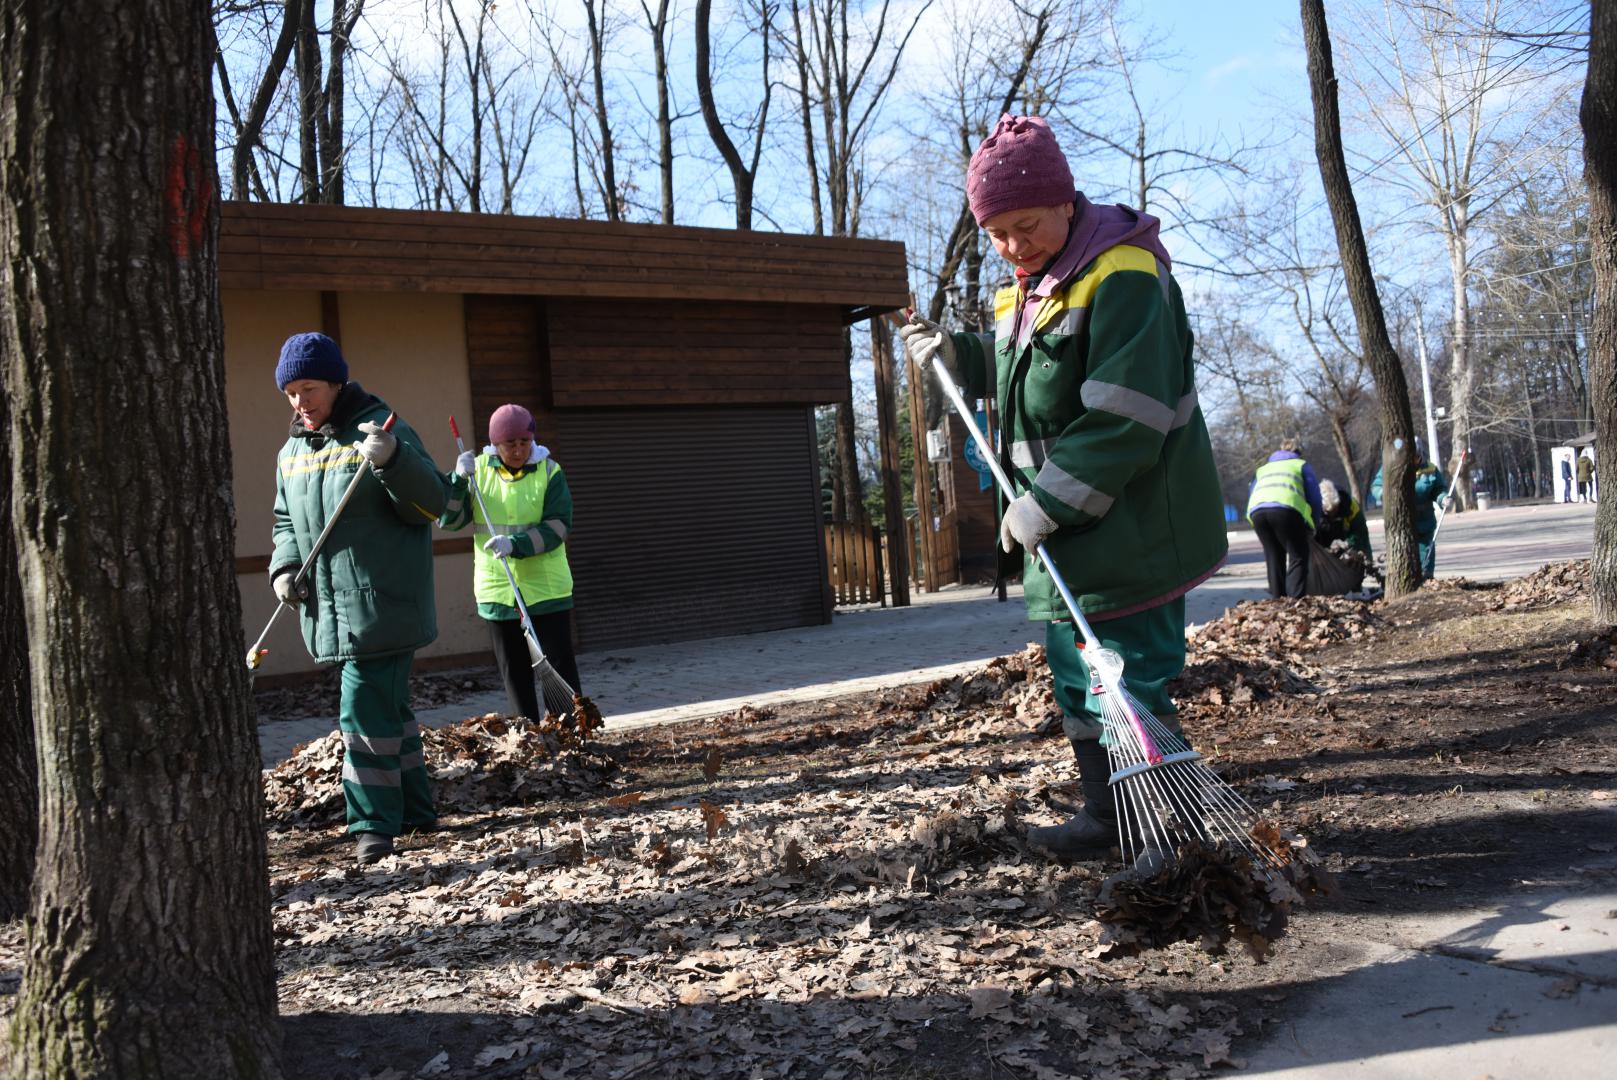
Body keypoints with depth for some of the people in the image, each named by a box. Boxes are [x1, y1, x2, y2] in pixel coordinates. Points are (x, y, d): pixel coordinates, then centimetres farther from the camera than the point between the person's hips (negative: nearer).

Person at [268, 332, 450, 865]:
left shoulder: (382, 429, -6)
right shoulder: (292, 453, 14)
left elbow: (433, 503, -13)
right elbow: (286, 522, 23)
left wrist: (393, 460, -30)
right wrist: (284, 567, 4)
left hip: (384, 606, -7)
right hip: (332, 612, 7)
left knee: (366, 711, -10)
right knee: (388, 710, 15)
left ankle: (373, 825, -1)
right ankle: (415, 812, 26)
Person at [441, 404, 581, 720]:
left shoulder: (550, 472, -5)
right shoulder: (478, 469, 2)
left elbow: (558, 527, -14)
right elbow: (449, 519, -1)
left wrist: (515, 544, -27)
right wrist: (459, 479, -15)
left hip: (546, 587, -3)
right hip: (497, 588, 3)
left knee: (560, 664, -1)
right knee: (513, 670, 10)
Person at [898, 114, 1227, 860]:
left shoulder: (1122, 276, -18)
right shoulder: (1025, 290, 12)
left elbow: (1124, 421, -25)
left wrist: (1045, 505, -24)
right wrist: (947, 354, 16)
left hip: (1127, 532, -10)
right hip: (1063, 539, 10)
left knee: (1130, 679, -7)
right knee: (1076, 676, 17)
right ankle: (1105, 814, 30)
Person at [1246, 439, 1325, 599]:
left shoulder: (1263, 469, 39)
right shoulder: (1301, 465, 29)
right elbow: (1314, 497, 21)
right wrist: (1311, 528, 31)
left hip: (1257, 511, 4)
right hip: (1285, 508, -4)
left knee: (1274, 558, 17)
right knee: (1298, 556, 4)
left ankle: (1278, 600, 12)